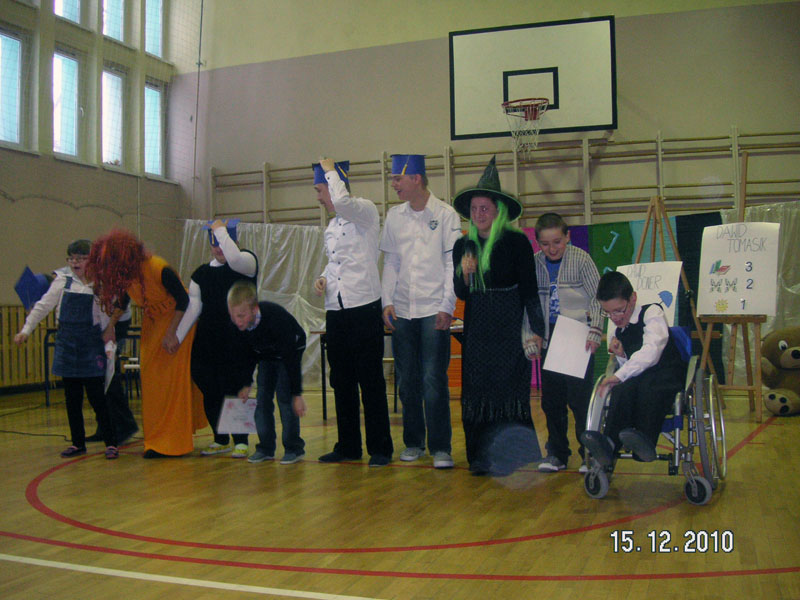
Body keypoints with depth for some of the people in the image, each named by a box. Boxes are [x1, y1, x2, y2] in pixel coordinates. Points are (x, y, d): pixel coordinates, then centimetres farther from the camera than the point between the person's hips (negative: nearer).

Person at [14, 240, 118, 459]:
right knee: (72, 396, 8)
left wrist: (109, 347, -4)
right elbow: (44, 305, 8)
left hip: (92, 344, -3)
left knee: (97, 396, -4)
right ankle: (78, 443, 20)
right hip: (67, 342, 3)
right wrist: (26, 329, 5)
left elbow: (107, 318, 1)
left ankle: (110, 443, 3)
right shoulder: (63, 280, 4)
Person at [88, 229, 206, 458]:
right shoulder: (126, 274, -7)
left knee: (173, 381, -5)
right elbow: (122, 299, 12)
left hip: (177, 322, -7)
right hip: (152, 325, 7)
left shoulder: (159, 269, -28)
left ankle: (171, 442, 1)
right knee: (151, 382, 9)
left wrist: (171, 334, -22)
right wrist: (111, 326, 4)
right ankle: (157, 439, 22)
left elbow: (183, 300, -21)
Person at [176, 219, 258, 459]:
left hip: (237, 340, -4)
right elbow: (192, 307, 8)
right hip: (207, 340, 5)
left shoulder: (247, 262, 1)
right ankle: (220, 440, 24)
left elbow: (234, 258, -24)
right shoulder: (201, 273, 12)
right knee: (210, 392, 8)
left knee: (234, 390, -4)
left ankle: (241, 441, 10)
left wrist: (221, 230, -12)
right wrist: (176, 338, 1)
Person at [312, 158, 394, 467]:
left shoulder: (366, 211, -4)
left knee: (371, 381, -3)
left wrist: (330, 170, -9)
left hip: (364, 305, -8)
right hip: (335, 309, 8)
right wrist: (323, 277, 9)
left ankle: (380, 447, 6)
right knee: (341, 381, 11)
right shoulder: (331, 226, 19)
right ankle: (348, 446, 21)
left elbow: (343, 201, -26)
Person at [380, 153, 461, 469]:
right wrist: (387, 302, 5)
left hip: (433, 311, -4)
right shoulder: (393, 216, 11)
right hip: (401, 311, 4)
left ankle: (441, 447, 3)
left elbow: (453, 262, -3)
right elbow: (390, 262, 14)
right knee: (407, 380, 8)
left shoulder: (446, 214, -1)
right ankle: (413, 442, 21)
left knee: (434, 380, -6)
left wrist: (446, 306, -9)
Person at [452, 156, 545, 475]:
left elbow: (530, 290, -5)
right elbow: (461, 294, 12)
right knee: (476, 388, 5)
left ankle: (514, 458, 6)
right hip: (477, 329, 5)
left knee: (510, 388, -4)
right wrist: (465, 274, -9)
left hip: (509, 328, -4)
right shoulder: (463, 245, 9)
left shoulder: (516, 242, -5)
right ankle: (482, 457, 14)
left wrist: (536, 330, -12)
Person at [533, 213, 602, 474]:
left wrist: (594, 331, -12)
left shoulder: (581, 259, -5)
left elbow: (597, 298, -3)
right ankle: (557, 453, 22)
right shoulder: (533, 265, 4)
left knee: (580, 398, -5)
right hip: (549, 340, 4)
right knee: (551, 400, 9)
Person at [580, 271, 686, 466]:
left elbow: (651, 352, -18)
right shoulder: (619, 332, 20)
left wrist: (619, 375, -21)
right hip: (639, 380, 5)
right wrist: (620, 356, -1)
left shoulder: (652, 312, -1)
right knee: (621, 390, -29)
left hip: (667, 376, -5)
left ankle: (645, 441, -55)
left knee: (648, 386, -39)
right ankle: (609, 444, -48)